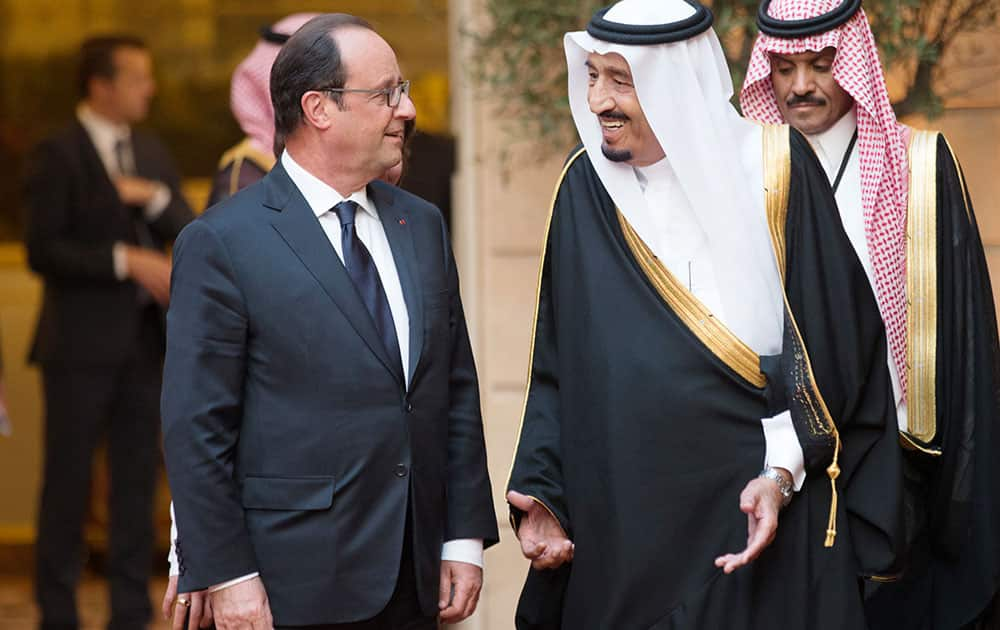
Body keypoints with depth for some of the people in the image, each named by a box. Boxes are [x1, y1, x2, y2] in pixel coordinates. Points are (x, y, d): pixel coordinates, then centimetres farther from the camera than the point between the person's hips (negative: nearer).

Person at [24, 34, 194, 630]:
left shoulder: (151, 151, 13)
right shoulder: (60, 154, -7)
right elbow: (44, 251, -13)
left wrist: (153, 196, -10)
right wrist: (128, 261, -18)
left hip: (145, 337, 6)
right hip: (83, 342, -6)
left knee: (138, 476, 8)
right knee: (68, 478, 0)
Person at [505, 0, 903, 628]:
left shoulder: (771, 167, -5)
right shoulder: (586, 188, 3)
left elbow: (827, 340, -4)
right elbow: (558, 362, 7)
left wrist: (783, 469, -13)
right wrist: (539, 487, -2)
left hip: (757, 507, -2)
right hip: (621, 522, 2)